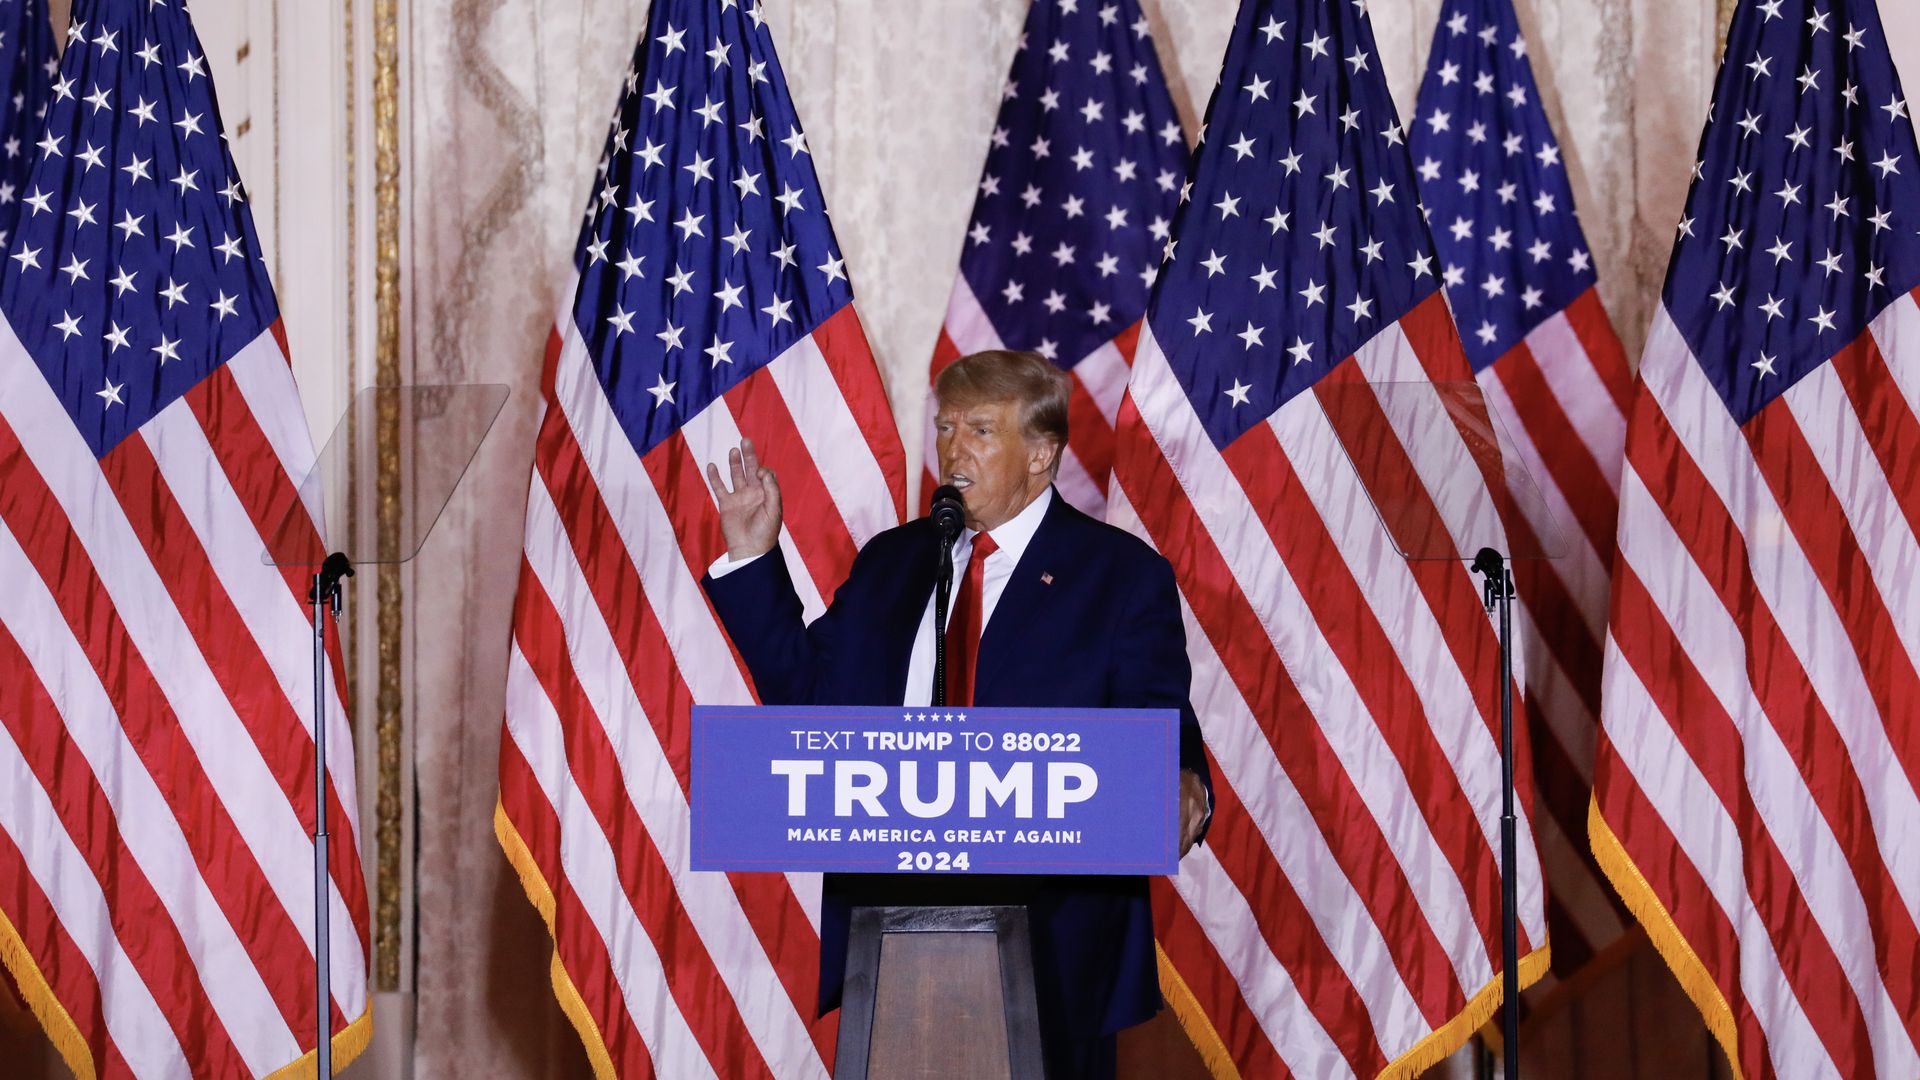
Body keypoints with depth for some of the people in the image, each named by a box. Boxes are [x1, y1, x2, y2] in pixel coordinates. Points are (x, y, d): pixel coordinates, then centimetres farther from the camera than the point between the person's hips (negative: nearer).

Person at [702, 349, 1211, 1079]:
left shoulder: (1123, 575, 0)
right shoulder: (889, 562, 15)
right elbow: (806, 690, 15)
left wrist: (1180, 797, -28)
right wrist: (753, 562, 9)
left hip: (1047, 939, -4)